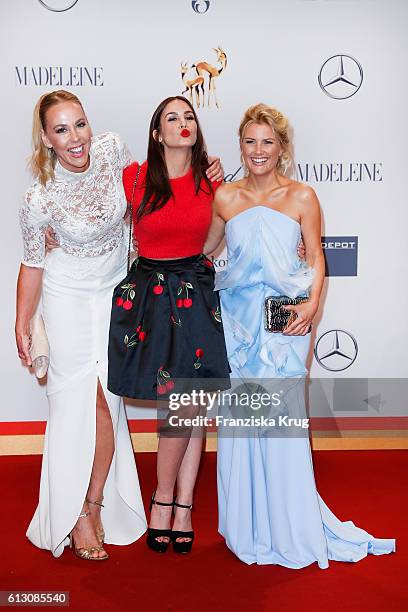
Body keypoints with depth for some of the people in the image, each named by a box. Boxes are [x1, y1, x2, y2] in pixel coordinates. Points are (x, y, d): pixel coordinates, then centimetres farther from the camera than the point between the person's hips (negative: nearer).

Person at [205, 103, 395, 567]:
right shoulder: (225, 197, 7)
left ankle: (289, 526, 18)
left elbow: (316, 258, 2)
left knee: (282, 418, -1)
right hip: (237, 317, 2)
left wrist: (312, 303, -10)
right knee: (238, 417, 6)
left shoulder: (302, 197, 1)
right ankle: (246, 524, 24)